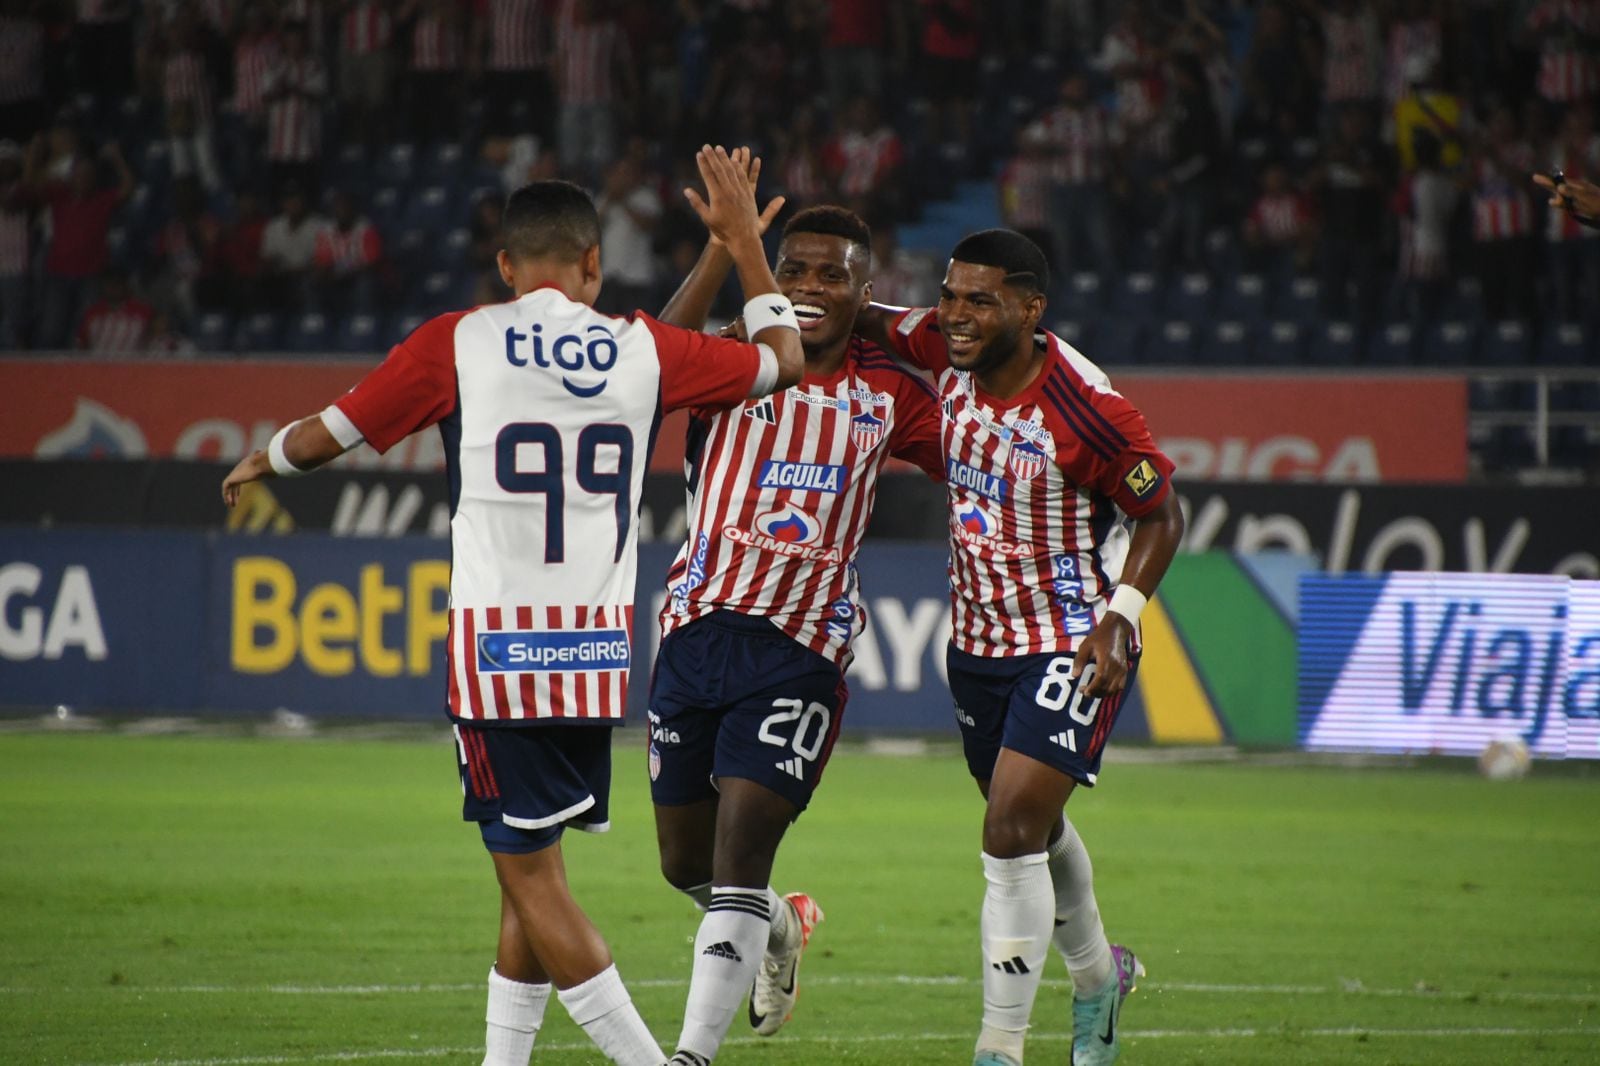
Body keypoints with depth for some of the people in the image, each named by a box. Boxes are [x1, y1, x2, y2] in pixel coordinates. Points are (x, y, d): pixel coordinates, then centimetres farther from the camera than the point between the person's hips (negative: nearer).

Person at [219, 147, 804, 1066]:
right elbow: (782, 362, 21)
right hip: (600, 651, 4)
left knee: (532, 876, -3)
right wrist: (745, 236, 33)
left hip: (498, 642, -4)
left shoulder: (458, 344, -1)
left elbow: (330, 434, 9)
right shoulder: (643, 351, 6)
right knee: (531, 872, 15)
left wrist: (259, 465, 30)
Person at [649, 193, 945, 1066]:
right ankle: (779, 926, 46)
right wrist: (723, 248, -30)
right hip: (698, 630, 2)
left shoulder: (888, 395, 6)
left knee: (739, 857, -14)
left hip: (800, 649, -2)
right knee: (685, 863, 14)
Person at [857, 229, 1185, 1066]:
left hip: (1071, 649, -7)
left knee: (1012, 836, -16)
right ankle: (1098, 974, 48)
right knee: (1034, 828, 23)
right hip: (978, 643, 7)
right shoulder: (949, 352, -8)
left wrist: (1119, 616, -23)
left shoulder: (1086, 410, -25)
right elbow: (866, 323, 12)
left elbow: (1160, 515, -12)